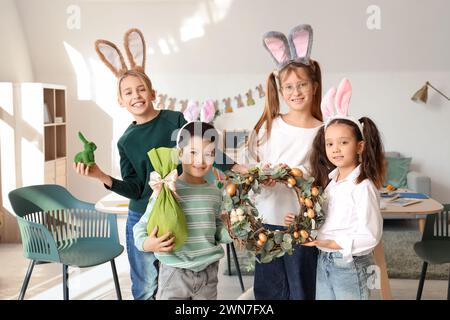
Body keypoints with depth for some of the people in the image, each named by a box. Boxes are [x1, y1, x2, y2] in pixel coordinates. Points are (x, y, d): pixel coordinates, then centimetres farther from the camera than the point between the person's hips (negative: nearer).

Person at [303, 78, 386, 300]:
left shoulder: (363, 186, -18)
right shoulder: (330, 180, 4)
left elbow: (370, 236, -20)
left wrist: (331, 244, -23)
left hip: (349, 265, -7)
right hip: (323, 262, 7)